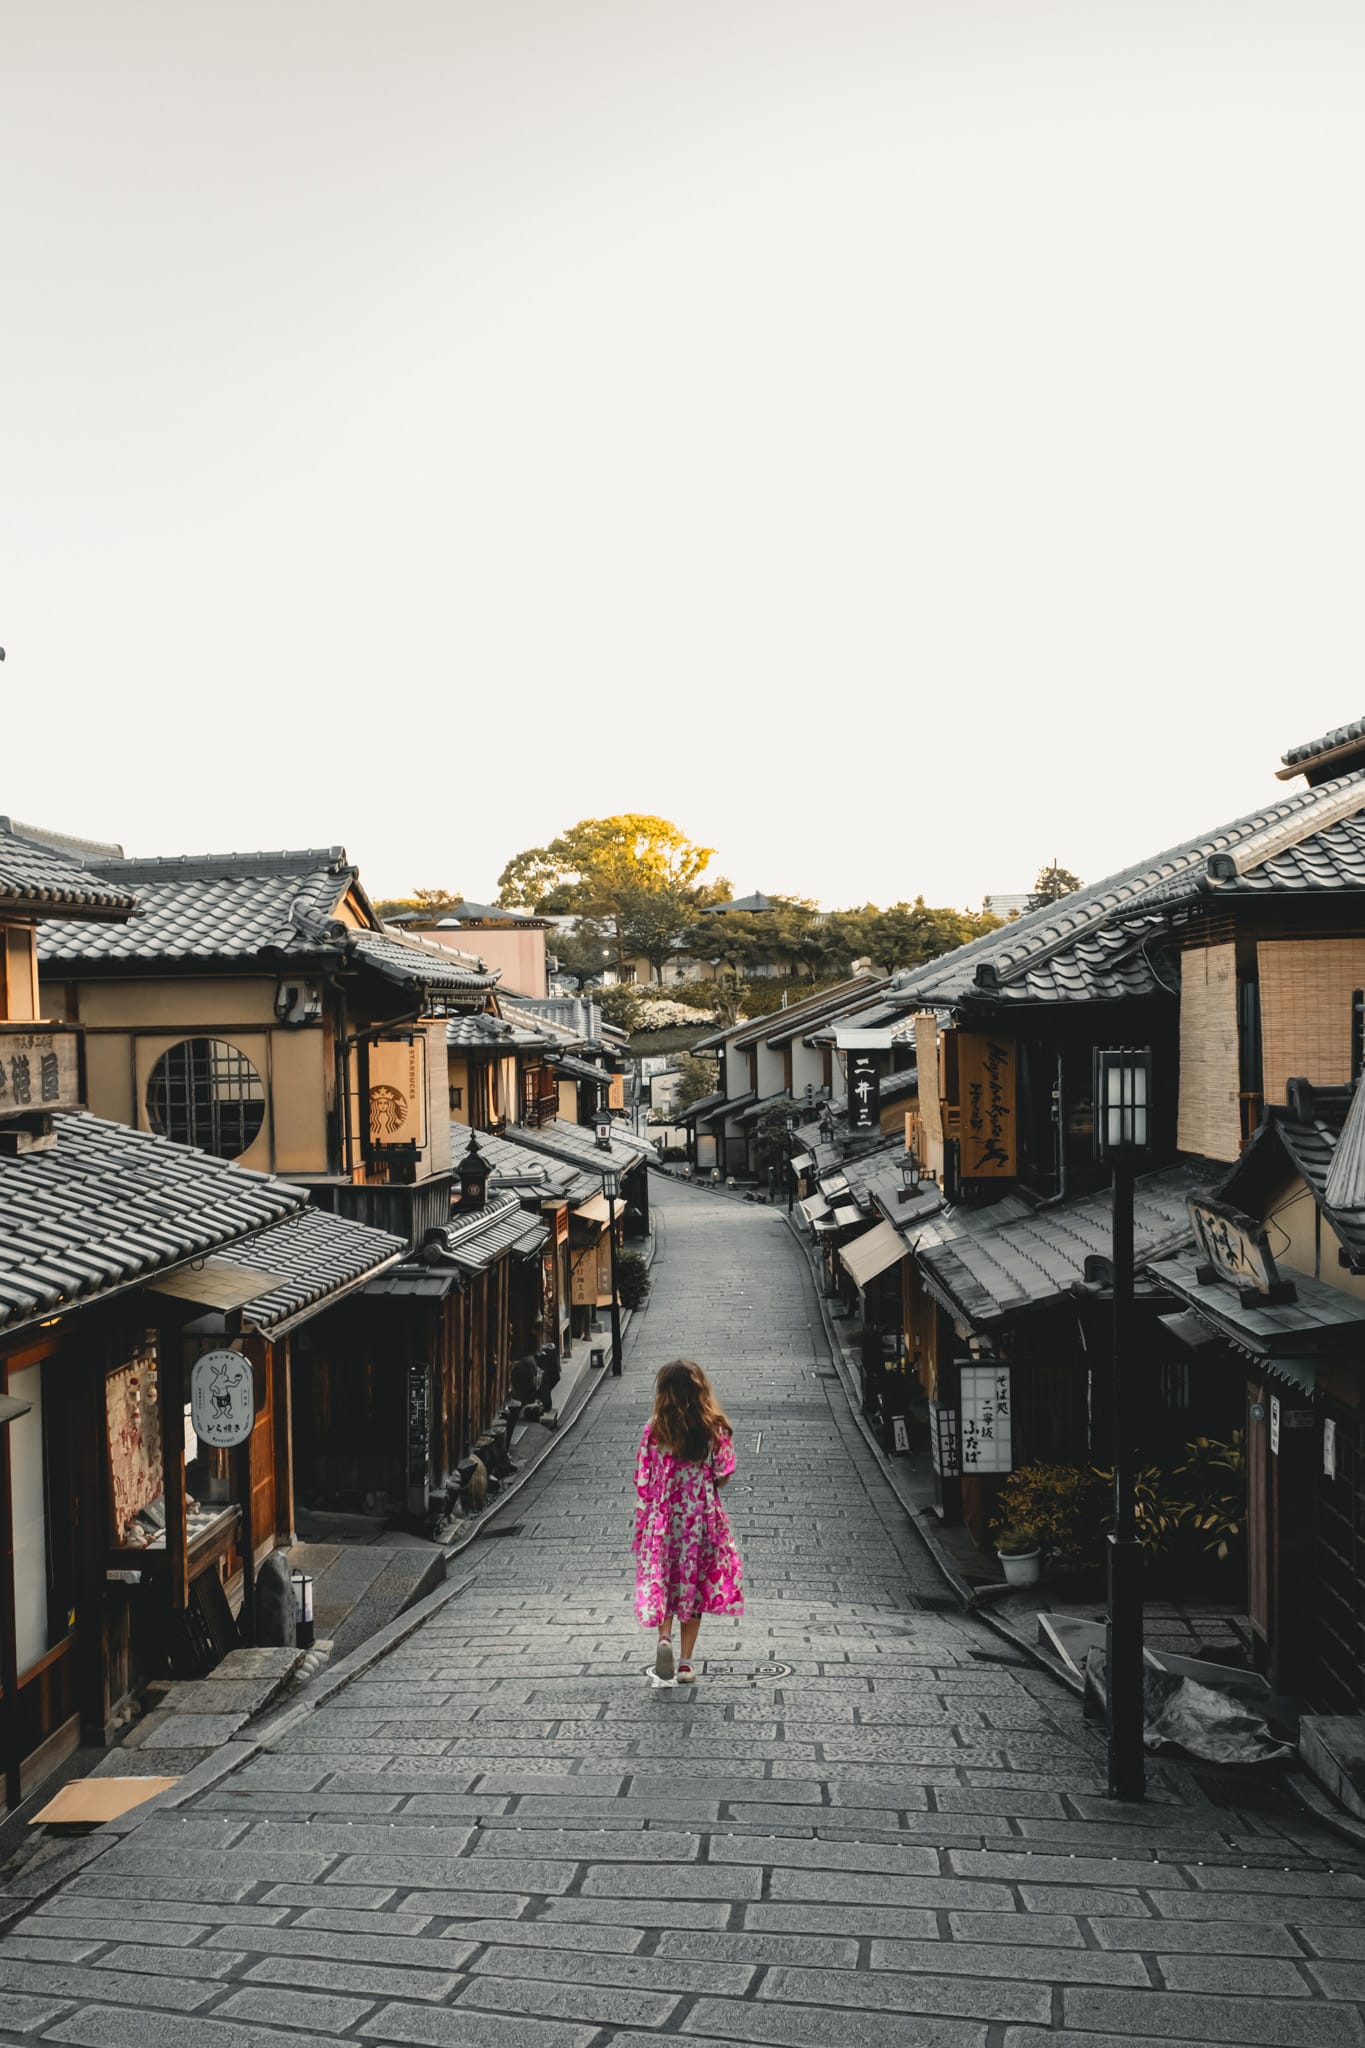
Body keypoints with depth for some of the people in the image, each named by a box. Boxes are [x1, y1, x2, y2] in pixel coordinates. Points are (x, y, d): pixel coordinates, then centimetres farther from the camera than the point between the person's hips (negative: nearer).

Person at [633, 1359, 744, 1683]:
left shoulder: (654, 1429, -8)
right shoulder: (715, 1428, -8)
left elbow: (643, 1480, -4)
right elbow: (722, 1475, -4)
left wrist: (641, 1524, 8)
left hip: (662, 1516, 0)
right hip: (702, 1518, 0)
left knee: (662, 1581, 14)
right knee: (693, 1583, 12)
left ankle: (664, 1637, -12)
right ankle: (685, 1663, 14)